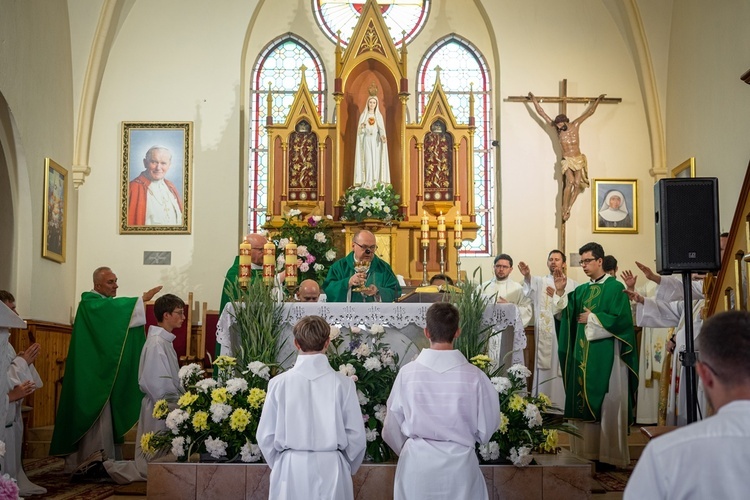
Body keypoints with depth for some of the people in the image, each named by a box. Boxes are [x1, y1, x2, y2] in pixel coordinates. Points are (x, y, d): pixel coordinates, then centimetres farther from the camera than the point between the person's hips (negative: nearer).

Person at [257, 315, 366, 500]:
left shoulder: (279, 383, -7)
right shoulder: (342, 383, -8)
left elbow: (266, 436, -1)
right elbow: (356, 436, -3)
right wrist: (347, 469, 15)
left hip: (290, 471, 0)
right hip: (330, 469, 0)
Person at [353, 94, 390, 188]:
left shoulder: (379, 116, 8)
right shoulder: (363, 115, 6)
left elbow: (381, 129, 0)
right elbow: (360, 131, 2)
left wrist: (383, 136, -22)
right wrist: (362, 127, -22)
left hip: (376, 141, 1)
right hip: (367, 141, -1)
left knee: (376, 161, -4)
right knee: (368, 161, -10)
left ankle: (376, 183, -2)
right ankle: (367, 183, -11)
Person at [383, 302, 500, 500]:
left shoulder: (407, 373, -11)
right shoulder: (474, 375, -14)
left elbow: (392, 427, 1)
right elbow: (487, 428, -2)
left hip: (416, 462, 1)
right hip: (459, 463, -1)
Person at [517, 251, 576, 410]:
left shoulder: (571, 284, 9)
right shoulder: (540, 281, 10)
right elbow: (531, 287, -15)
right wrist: (527, 276, -35)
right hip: (544, 333, 1)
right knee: (544, 368, -1)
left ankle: (562, 404, 5)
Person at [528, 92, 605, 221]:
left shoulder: (575, 125, 0)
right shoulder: (557, 129, -3)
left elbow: (589, 112, 9)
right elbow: (542, 113, -1)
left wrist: (598, 100, 13)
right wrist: (534, 100, -1)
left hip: (579, 160, 2)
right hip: (567, 160, -2)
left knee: (578, 183, -9)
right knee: (570, 182, -21)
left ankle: (568, 208, -3)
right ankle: (565, 209, -18)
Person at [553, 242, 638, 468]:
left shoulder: (615, 288, -5)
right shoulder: (580, 290, 15)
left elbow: (620, 320, -14)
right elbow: (567, 314, 6)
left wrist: (592, 318, -9)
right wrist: (560, 292, -5)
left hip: (606, 355, -6)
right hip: (583, 355, 7)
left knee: (607, 405, -3)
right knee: (583, 404, 6)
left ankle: (609, 456, 3)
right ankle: (587, 452, 13)